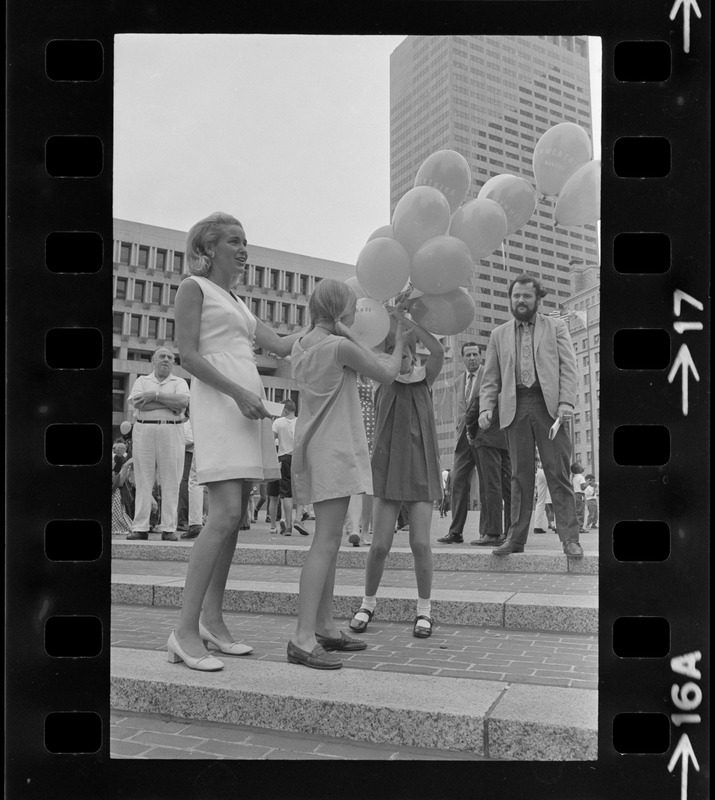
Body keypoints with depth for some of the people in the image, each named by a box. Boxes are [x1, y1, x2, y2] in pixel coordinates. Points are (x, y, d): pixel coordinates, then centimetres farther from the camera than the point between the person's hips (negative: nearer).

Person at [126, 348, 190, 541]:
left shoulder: (179, 382, 13)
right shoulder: (142, 380, 15)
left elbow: (183, 401, -9)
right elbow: (137, 402, -5)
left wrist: (154, 395, -9)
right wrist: (170, 403, -7)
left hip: (171, 432, -1)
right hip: (143, 431, 1)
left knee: (170, 482, -3)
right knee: (143, 481, 0)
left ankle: (168, 528, -1)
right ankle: (140, 527, 1)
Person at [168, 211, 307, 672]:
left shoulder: (238, 303, 27)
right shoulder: (194, 287, 4)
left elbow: (282, 346, 21)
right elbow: (188, 356, -7)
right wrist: (238, 392, -17)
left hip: (250, 404, 8)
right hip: (218, 404, -8)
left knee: (234, 517, 4)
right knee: (226, 514, -18)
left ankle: (212, 620, 10)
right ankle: (186, 631, -15)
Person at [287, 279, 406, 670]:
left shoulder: (300, 346, 11)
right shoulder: (340, 346, -13)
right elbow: (386, 373, -1)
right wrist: (399, 343, 15)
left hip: (315, 447, 9)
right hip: (334, 449, -9)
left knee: (329, 540, 14)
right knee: (326, 541, -12)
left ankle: (325, 626, 21)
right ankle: (303, 638, -14)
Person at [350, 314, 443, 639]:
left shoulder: (424, 379, 3)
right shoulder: (382, 382, 3)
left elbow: (438, 351, -15)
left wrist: (405, 320, -15)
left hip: (421, 468, 0)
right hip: (388, 467, 0)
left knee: (420, 542, -5)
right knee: (380, 544, -3)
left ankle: (424, 609, 12)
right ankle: (368, 602, 20)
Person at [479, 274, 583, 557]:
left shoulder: (556, 327, 13)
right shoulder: (498, 335, 19)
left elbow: (568, 367, 4)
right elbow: (490, 377, 15)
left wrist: (566, 402, -10)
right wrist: (486, 408, 0)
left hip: (548, 405, -2)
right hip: (515, 407, 2)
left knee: (558, 473, -5)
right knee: (520, 475, 2)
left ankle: (569, 538, -3)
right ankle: (515, 538, 5)